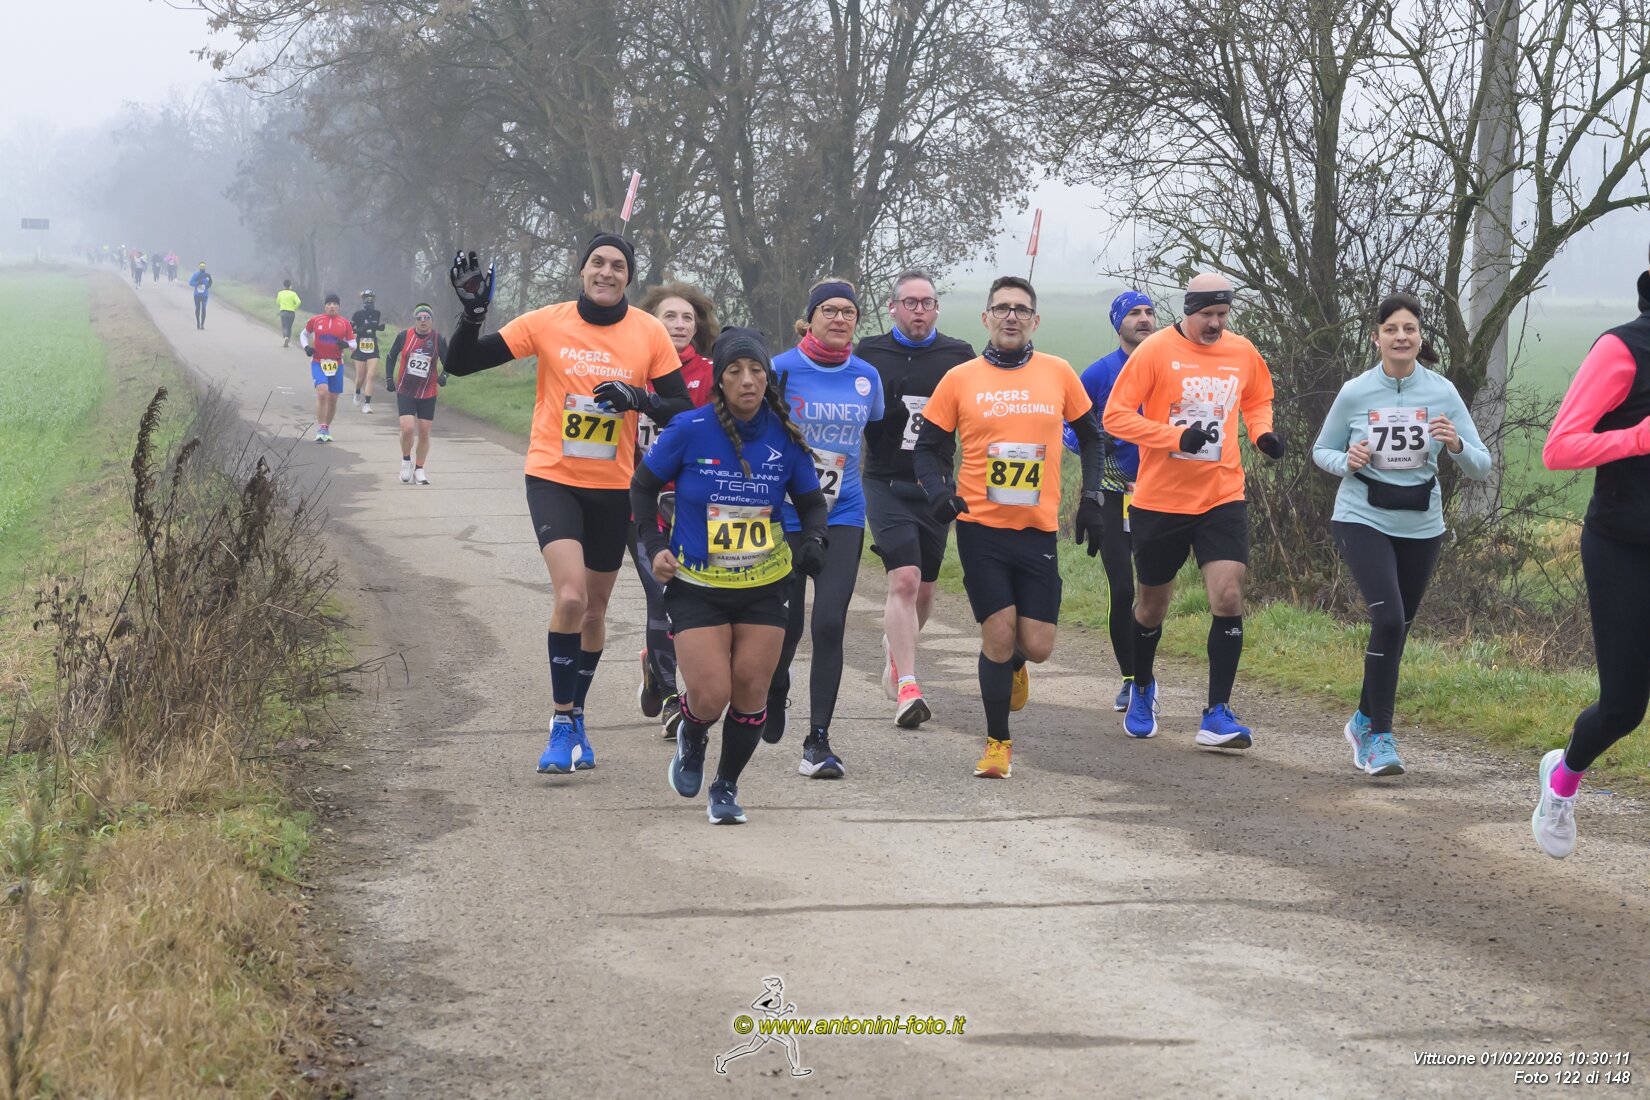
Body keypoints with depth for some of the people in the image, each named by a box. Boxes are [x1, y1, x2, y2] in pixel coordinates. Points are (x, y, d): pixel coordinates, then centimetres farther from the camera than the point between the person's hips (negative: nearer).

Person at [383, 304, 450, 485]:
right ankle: (406, 461, 11)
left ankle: (419, 469, 19)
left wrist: (443, 375, -17)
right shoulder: (404, 336, -5)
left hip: (428, 394, 1)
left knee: (424, 432, 4)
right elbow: (391, 357, 8)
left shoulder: (438, 339, -5)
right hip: (405, 391, -1)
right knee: (407, 429, -15)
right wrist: (389, 378, 0)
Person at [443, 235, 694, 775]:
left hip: (613, 486, 3)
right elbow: (460, 363, -5)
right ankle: (562, 723, -5)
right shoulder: (547, 323, -8)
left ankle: (576, 717, 35)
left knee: (594, 608, 14)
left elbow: (682, 410, -2)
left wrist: (639, 399, -21)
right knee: (571, 597, -20)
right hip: (553, 478, -2)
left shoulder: (650, 333, -4)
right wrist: (472, 313, -23)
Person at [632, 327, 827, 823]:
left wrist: (812, 541, -11)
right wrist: (653, 547, -7)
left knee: (751, 693, 1)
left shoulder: (784, 437, -5)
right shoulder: (690, 430, -12)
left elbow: (812, 502, 9)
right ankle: (690, 737, 26)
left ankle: (726, 787, 24)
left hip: (765, 586, 2)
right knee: (711, 694, -12)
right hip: (696, 586, -2)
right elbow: (643, 485, 3)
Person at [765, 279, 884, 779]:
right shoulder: (782, 370, -7)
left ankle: (818, 739, -6)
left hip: (843, 517, 2)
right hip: (787, 515, -2)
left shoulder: (867, 377, 3)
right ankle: (775, 691, 42)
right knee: (786, 626, 6)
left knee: (829, 624, -12)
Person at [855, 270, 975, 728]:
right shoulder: (869, 353, 2)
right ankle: (907, 688, -20)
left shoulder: (958, 356, 4)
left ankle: (896, 648, 42)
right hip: (886, 483, -2)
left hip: (935, 486, 3)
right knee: (904, 578, -18)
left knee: (923, 589, 12)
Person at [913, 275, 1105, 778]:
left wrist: (1091, 497, 7)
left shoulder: (1058, 373, 4)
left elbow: (1091, 435, 16)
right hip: (981, 527, -1)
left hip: (1039, 529, 2)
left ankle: (1010, 661, 36)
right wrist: (939, 492, -12)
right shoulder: (960, 379, 0)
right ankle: (998, 743, 11)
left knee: (1036, 647, -2)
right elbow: (927, 447, 6)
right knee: (998, 635, -7)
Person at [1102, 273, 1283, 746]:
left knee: (1229, 597, -13)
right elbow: (1115, 415, -12)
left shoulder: (1243, 353, 3)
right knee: (1152, 604, 13)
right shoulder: (1156, 350, -9)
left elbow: (1257, 401, 23)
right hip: (1159, 500, -2)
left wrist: (1263, 432, 1)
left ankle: (1218, 715, -8)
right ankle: (1142, 688, 40)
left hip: (1222, 498, 2)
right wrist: (1177, 436, -23)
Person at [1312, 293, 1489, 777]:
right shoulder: (1355, 393, -7)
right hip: (1363, 519, -3)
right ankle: (1379, 736, -10)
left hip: (1421, 527, 3)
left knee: (1397, 629, 14)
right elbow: (1321, 451, 7)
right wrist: (1346, 462, -14)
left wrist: (1456, 445, -24)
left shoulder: (1442, 392, -5)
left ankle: (1365, 721, 36)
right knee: (1388, 619, -20)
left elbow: (1481, 467, -3)